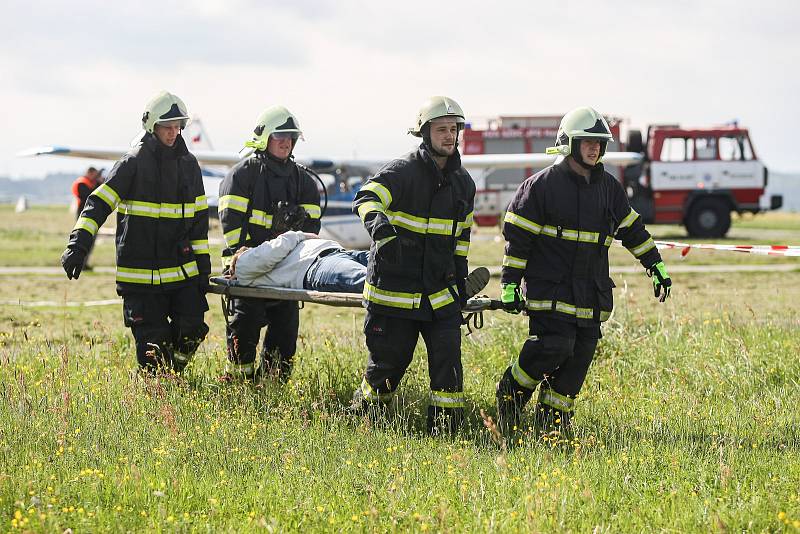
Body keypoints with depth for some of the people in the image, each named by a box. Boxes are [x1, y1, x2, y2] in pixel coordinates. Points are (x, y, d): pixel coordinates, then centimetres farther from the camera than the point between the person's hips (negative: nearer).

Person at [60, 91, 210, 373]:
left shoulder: (188, 164, 10)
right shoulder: (133, 163, -6)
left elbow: (199, 216, 16)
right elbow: (99, 203, -11)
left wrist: (203, 263, 11)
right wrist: (78, 244, -24)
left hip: (182, 269, 5)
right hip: (141, 273, -4)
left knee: (192, 329, -1)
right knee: (152, 340, -4)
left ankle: (173, 374, 23)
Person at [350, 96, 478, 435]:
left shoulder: (463, 183, 11)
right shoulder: (402, 172, -10)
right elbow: (366, 198, -28)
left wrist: (460, 278, 21)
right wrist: (378, 223, -50)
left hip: (440, 293, 5)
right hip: (394, 289, -5)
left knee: (448, 359, -8)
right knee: (388, 363, 3)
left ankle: (445, 431, -3)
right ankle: (361, 419, 27)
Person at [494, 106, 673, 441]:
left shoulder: (608, 187, 13)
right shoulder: (542, 185, -5)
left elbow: (632, 229, 23)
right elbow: (516, 237, -5)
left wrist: (656, 266, 20)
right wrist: (509, 284, -10)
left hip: (591, 295, 6)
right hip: (549, 289, -6)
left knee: (577, 361, 1)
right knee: (554, 347, -19)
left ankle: (552, 422, 11)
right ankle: (512, 391, 4)